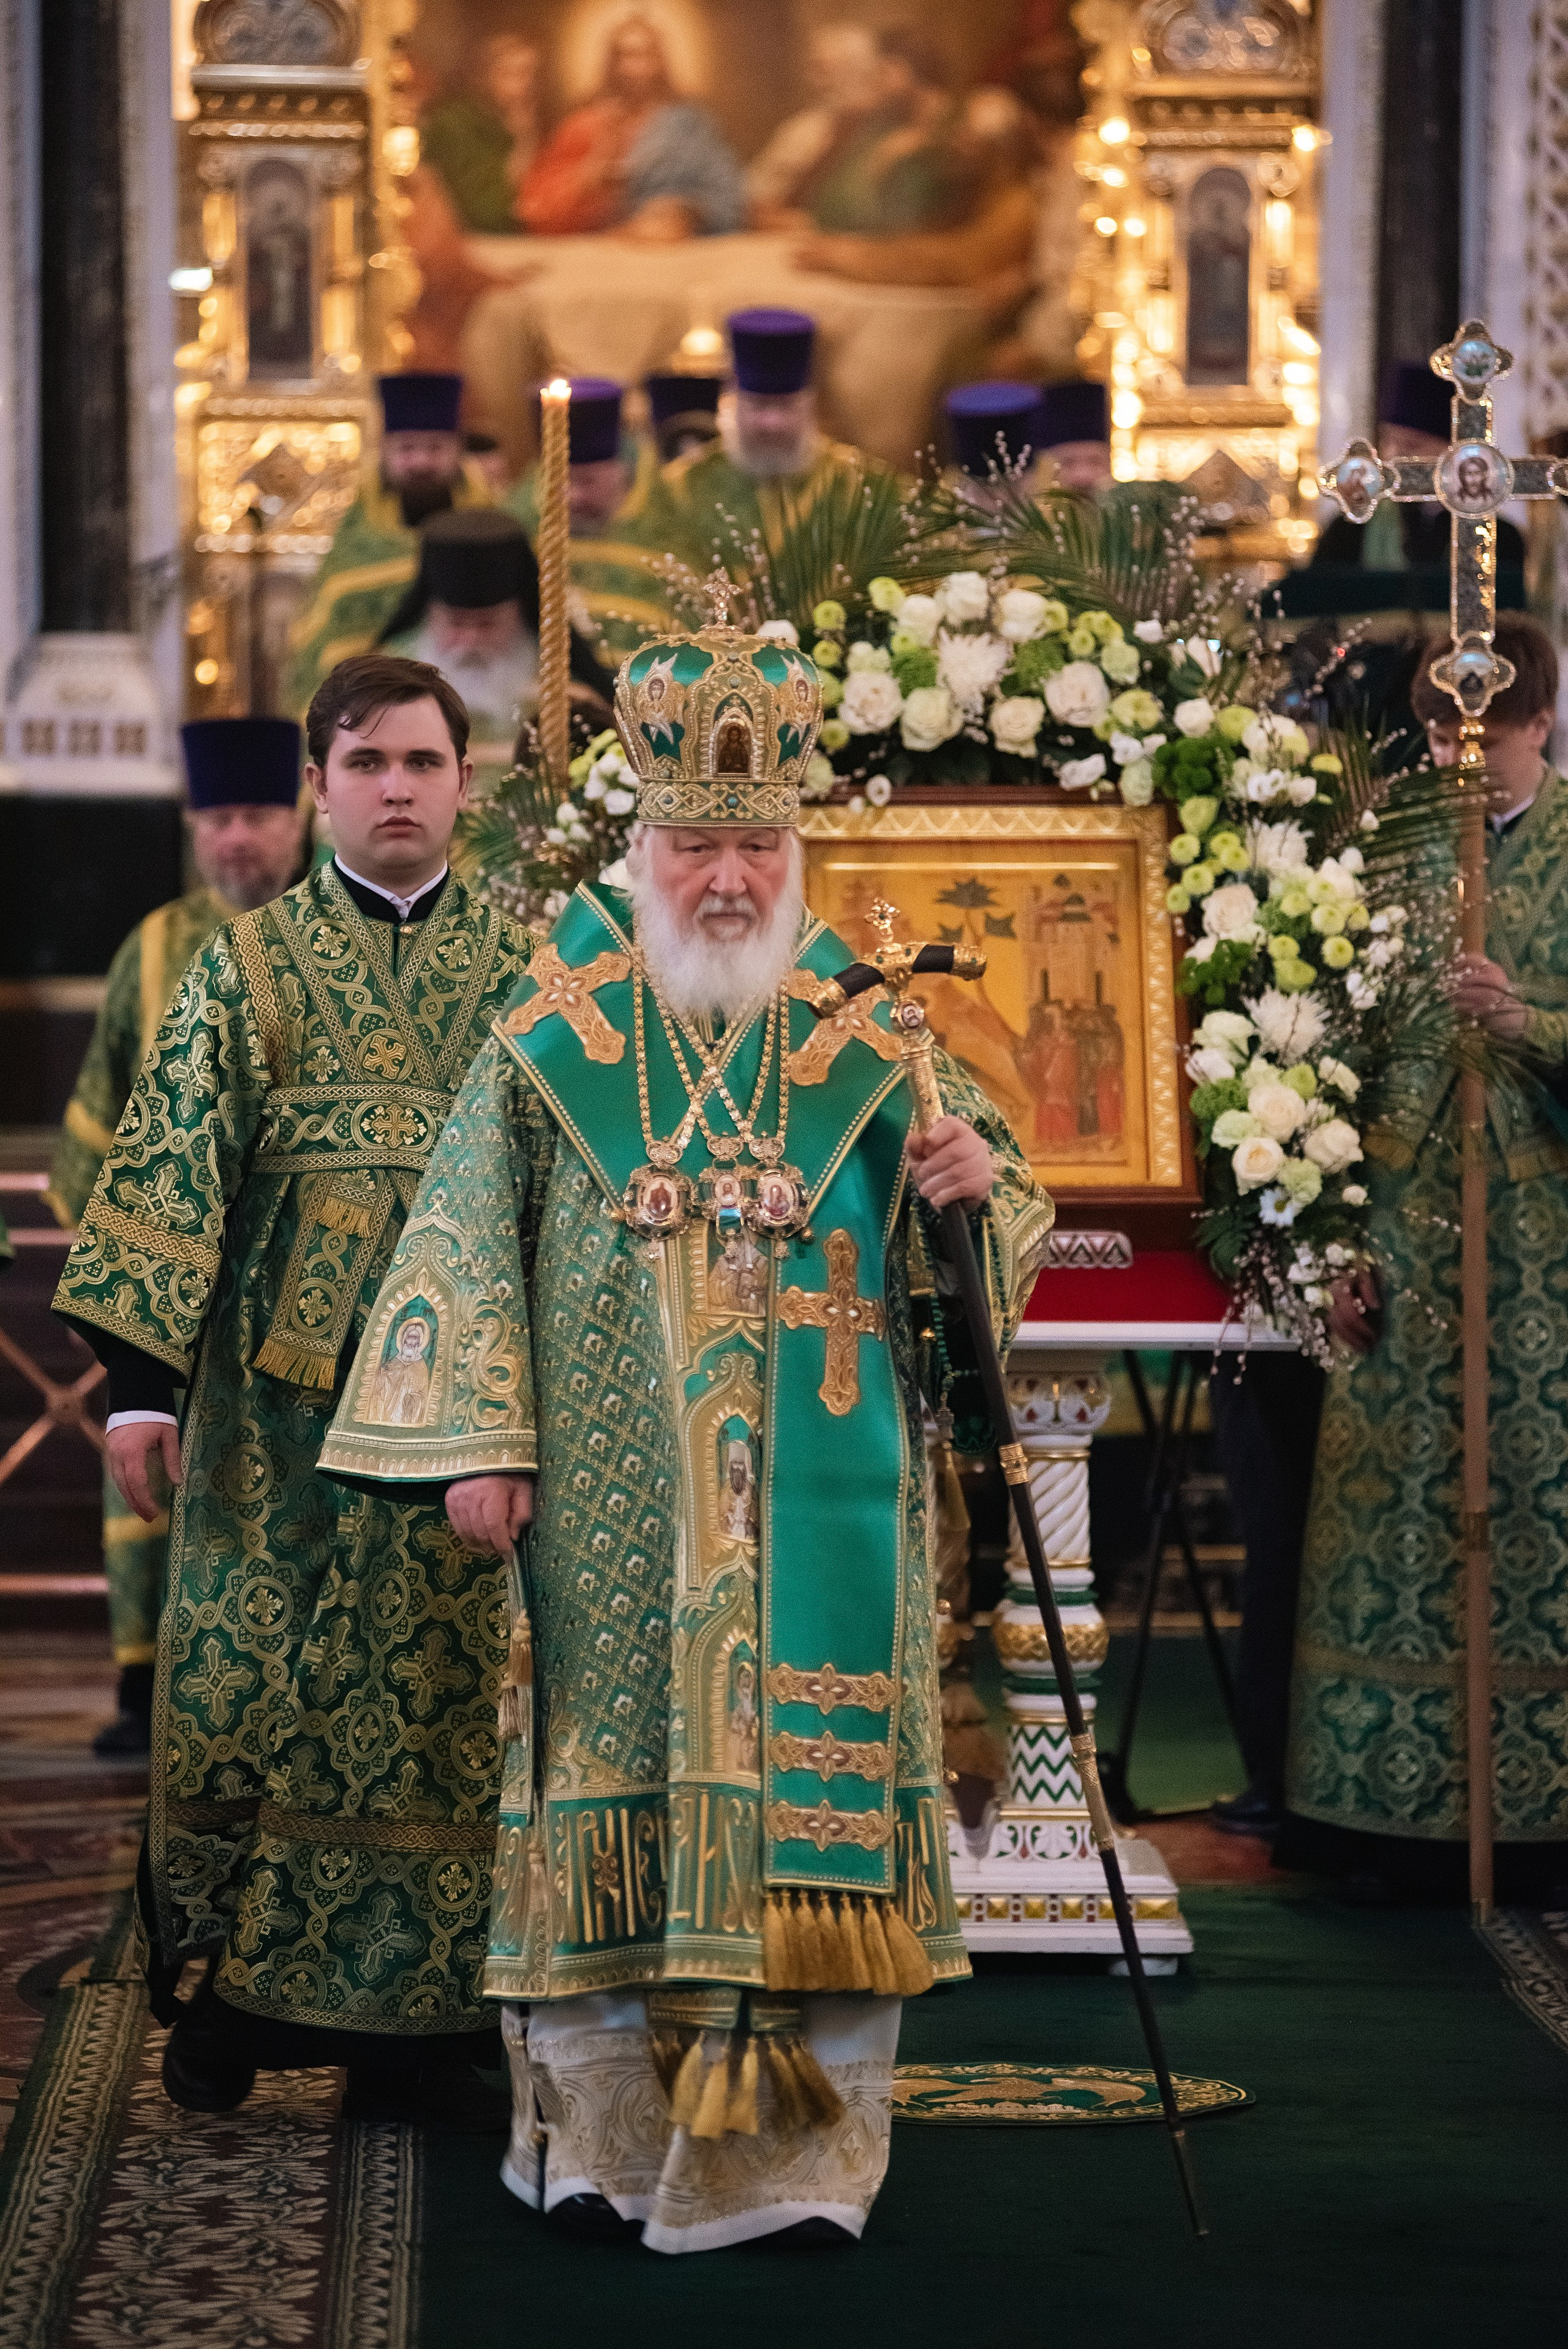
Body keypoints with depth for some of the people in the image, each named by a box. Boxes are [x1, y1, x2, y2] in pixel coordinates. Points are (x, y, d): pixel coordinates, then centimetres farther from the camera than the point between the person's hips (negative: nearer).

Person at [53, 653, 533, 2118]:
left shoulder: (521, 969, 8)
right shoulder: (247, 967, 6)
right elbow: (171, 1168, 1)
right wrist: (139, 1379, -8)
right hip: (279, 1385, 0)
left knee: (437, 1687, 1)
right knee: (244, 1678, 0)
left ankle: (408, 2011, 9)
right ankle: (230, 1995, 13)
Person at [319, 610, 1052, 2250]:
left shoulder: (870, 1035, 7)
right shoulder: (555, 1035, 4)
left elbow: (989, 1234, 10)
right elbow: (470, 1242, 3)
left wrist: (974, 1185, -13)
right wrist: (477, 1439, -5)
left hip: (818, 1502, 1)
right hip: (613, 1509, -1)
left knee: (812, 1774, -2)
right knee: (621, 1782, 0)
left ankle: (799, 2145, 6)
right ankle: (607, 2134, 9)